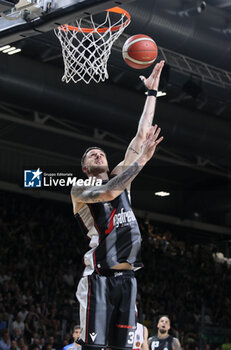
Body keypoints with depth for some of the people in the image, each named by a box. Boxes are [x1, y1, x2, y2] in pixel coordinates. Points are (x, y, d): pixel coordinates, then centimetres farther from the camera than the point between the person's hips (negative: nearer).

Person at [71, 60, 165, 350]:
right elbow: (108, 193, -21)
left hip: (127, 278, 6)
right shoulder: (79, 190, 1)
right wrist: (142, 159, -20)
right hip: (100, 278, -6)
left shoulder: (119, 176, 17)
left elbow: (141, 134, 14)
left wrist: (151, 92, 11)